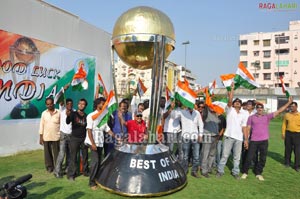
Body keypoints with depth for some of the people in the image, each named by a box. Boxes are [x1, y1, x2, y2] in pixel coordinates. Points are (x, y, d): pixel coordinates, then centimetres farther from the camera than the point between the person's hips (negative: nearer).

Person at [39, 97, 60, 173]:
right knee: (47, 153, 9)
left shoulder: (58, 112, -3)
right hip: (46, 137, 2)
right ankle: (49, 167, 24)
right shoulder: (44, 113, 3)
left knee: (56, 153, 4)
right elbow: (41, 125, 6)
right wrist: (41, 137, 3)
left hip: (56, 137, -2)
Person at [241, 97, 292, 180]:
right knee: (249, 157, 1)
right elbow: (248, 129, 3)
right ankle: (245, 172, 18)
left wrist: (289, 102, -3)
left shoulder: (267, 116, 6)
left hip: (264, 141, 2)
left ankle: (258, 173, 25)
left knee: (263, 159, 9)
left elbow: (279, 111, 3)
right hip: (253, 141, -2)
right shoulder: (251, 117, 3)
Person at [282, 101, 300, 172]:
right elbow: (284, 124, 8)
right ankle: (287, 163, 25)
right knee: (288, 149, 10)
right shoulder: (287, 115, 5)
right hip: (288, 133, 2)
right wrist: (283, 133, 3)